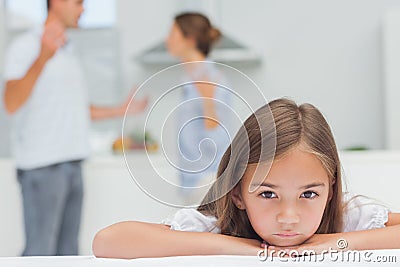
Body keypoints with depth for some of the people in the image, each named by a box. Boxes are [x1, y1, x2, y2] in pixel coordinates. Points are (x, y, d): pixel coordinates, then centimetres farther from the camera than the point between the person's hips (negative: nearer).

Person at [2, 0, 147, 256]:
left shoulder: (68, 52, 18)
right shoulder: (26, 46, -8)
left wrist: (122, 110, 25)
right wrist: (42, 58, -37)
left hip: (71, 163, 8)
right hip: (42, 165, -8)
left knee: (67, 251, 9)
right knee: (39, 253, -8)